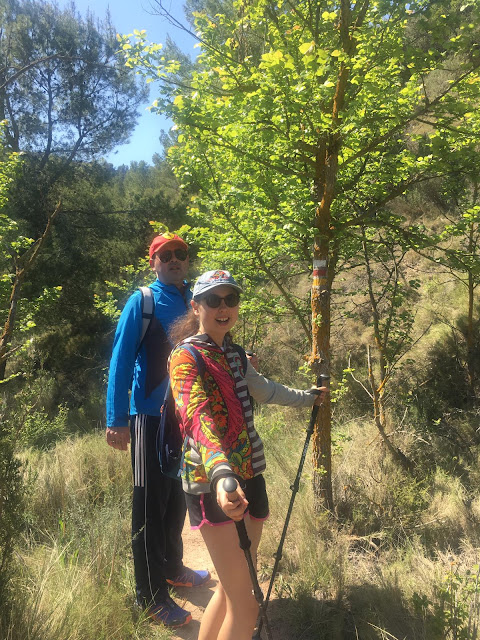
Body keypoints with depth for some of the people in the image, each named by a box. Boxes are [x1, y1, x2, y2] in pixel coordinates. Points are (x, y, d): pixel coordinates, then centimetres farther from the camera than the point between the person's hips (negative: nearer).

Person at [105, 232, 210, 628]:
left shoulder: (194, 302, 8)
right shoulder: (142, 301, -8)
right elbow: (121, 360, -11)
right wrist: (117, 420, -16)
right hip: (151, 416, -5)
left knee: (177, 496, 19)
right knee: (151, 503, 4)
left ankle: (173, 567, 39)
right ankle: (151, 597, 18)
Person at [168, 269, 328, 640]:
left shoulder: (233, 353, 12)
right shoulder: (187, 357, -12)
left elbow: (264, 389, 29)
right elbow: (198, 418, -30)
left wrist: (307, 397, 43)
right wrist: (221, 476, -46)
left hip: (250, 477, 8)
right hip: (213, 486, -8)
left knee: (232, 589, 18)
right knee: (245, 607, -5)